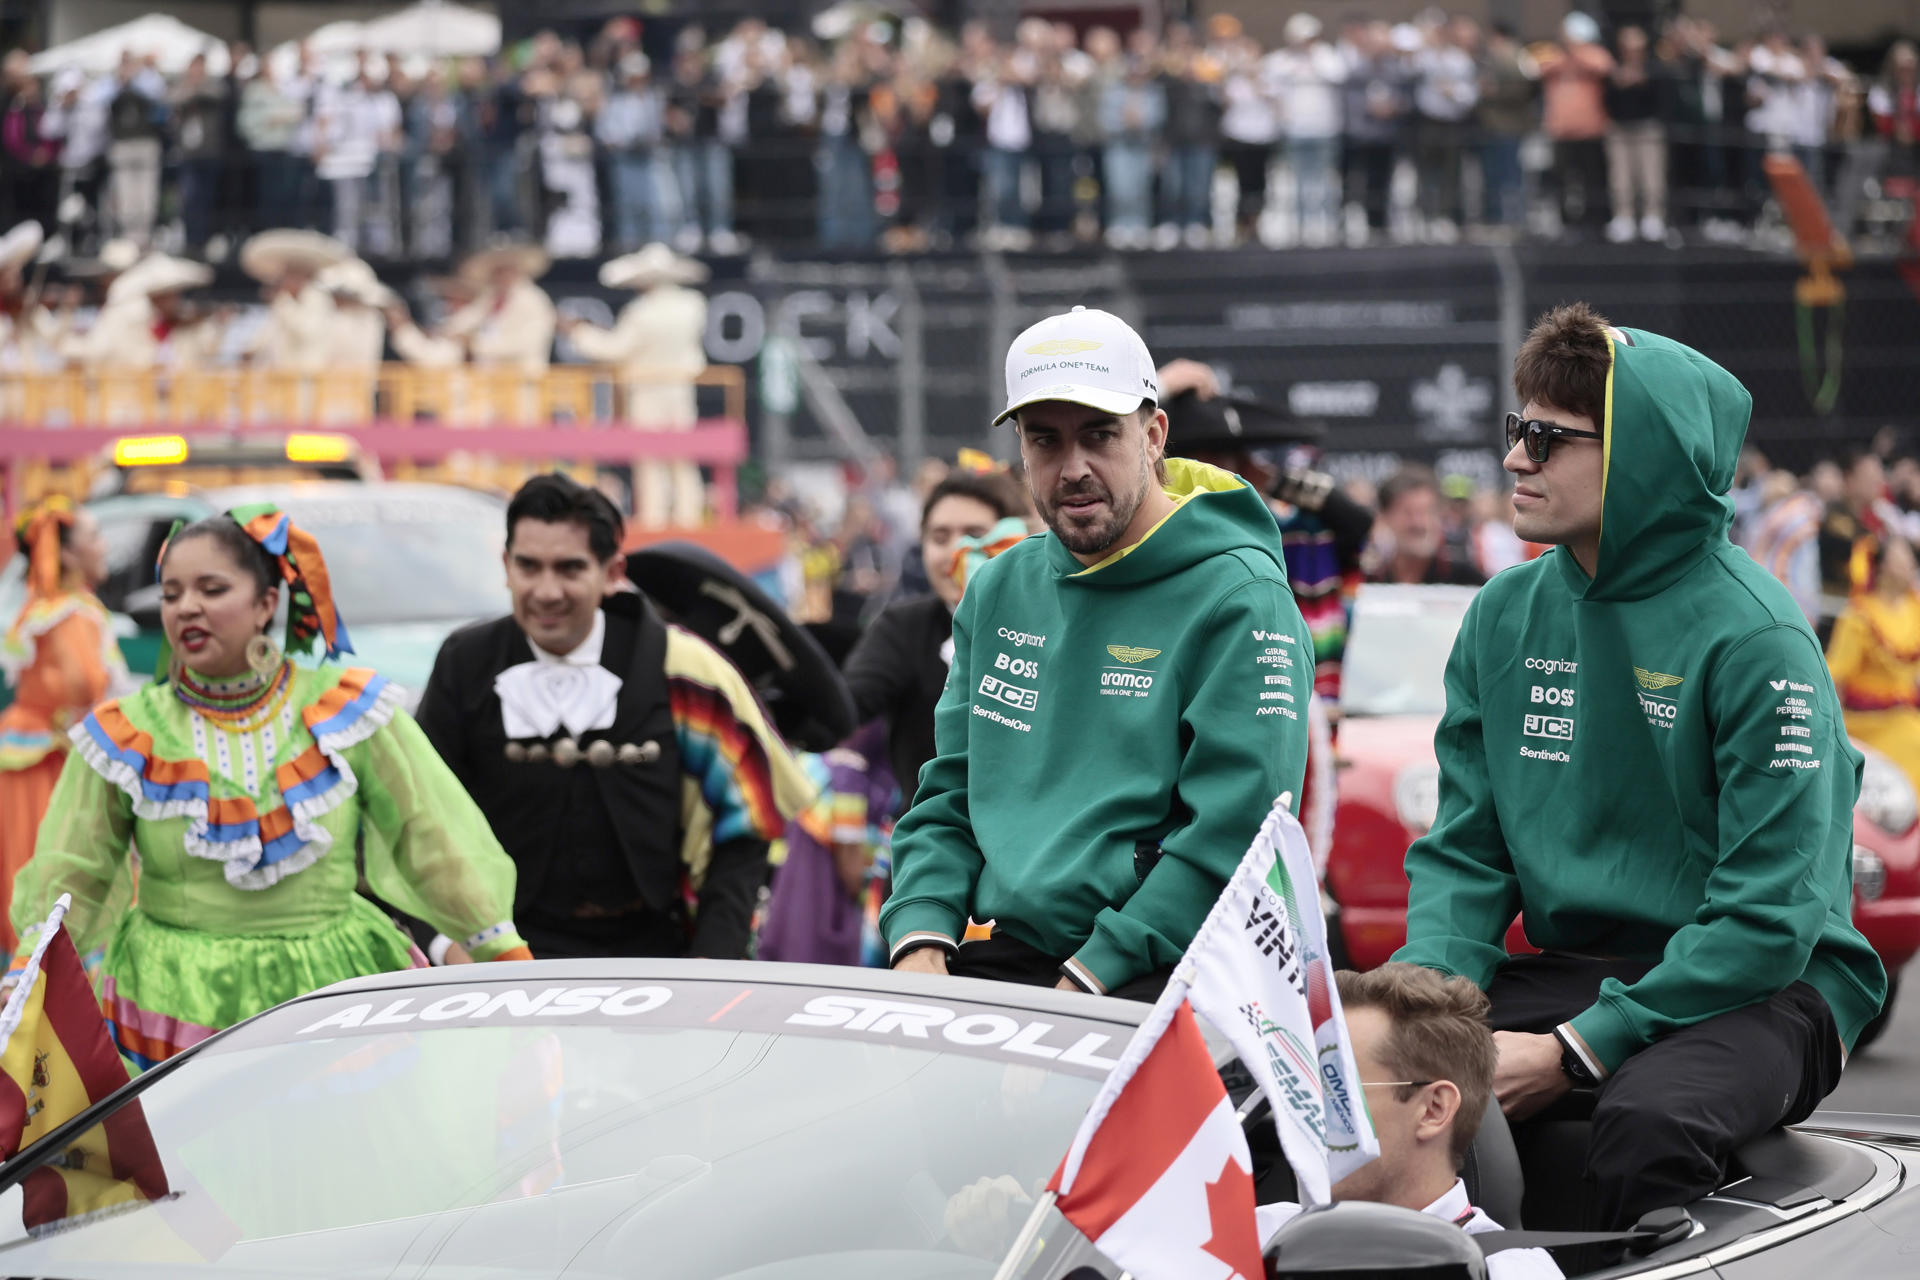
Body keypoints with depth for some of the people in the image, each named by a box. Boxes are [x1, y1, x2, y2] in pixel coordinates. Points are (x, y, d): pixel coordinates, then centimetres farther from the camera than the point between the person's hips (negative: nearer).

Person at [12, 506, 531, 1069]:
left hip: (332, 991, 0)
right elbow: (67, 875, 7)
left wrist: (509, 961, 4)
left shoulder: (345, 710, 3)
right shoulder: (126, 736, 3)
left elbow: (435, 838, 5)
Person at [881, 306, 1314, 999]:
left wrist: (1087, 979, -17)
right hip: (1000, 956, 6)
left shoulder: (1241, 600, -4)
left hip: (1153, 971, -5)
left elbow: (1233, 835, -12)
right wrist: (921, 942, 2)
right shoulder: (999, 591, 17)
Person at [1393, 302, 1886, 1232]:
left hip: (1759, 989, -5)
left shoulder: (1755, 638, -12)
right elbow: (1466, 851, 11)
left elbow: (1769, 917, -16)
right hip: (1572, 970, 5)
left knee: (1646, 1119, -37)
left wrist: (1578, 1049, -22)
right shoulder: (1505, 615, 7)